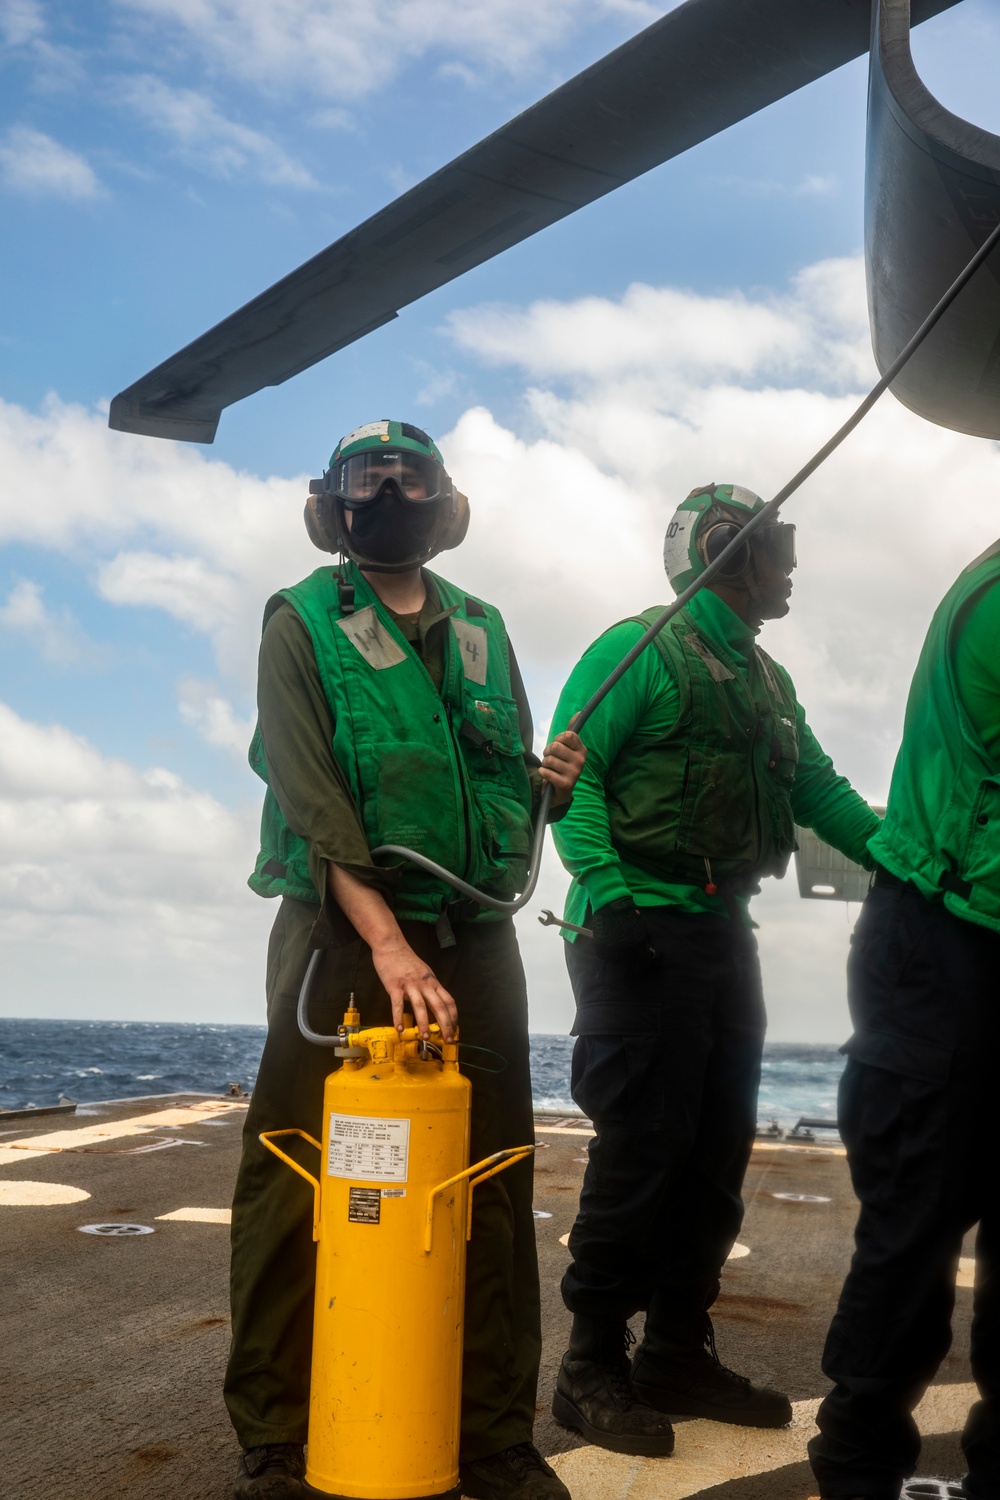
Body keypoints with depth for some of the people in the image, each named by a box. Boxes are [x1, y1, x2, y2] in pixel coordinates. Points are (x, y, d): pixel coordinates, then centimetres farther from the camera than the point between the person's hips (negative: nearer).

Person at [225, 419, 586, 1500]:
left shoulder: (482, 629, 16)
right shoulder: (302, 622, 1)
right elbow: (309, 797, -12)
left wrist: (548, 783, -4)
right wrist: (388, 942, -23)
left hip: (474, 938, 4)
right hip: (345, 932, -4)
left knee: (490, 1195, 6)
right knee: (298, 1188, -2)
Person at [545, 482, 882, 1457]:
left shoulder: (768, 682, 20)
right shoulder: (639, 650, -5)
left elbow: (821, 794, 15)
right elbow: (575, 771, -15)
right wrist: (603, 883, -30)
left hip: (722, 929, 8)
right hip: (643, 927, -8)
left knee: (716, 1152, 11)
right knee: (642, 1149, -7)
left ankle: (678, 1353, 23)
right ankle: (592, 1366, 6)